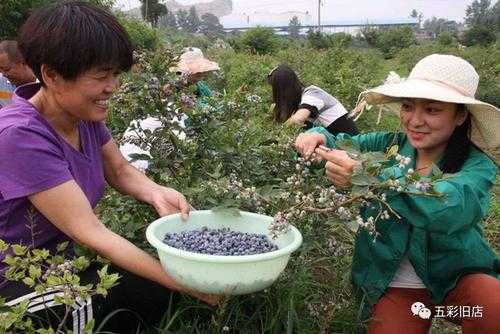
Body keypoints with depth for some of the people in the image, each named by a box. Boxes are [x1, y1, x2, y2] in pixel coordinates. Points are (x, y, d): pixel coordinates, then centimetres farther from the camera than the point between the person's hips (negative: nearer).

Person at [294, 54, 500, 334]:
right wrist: (319, 137, -24)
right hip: (396, 285, 2)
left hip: (458, 277, -1)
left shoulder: (477, 167, -12)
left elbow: (448, 207, -33)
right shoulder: (389, 146, -5)